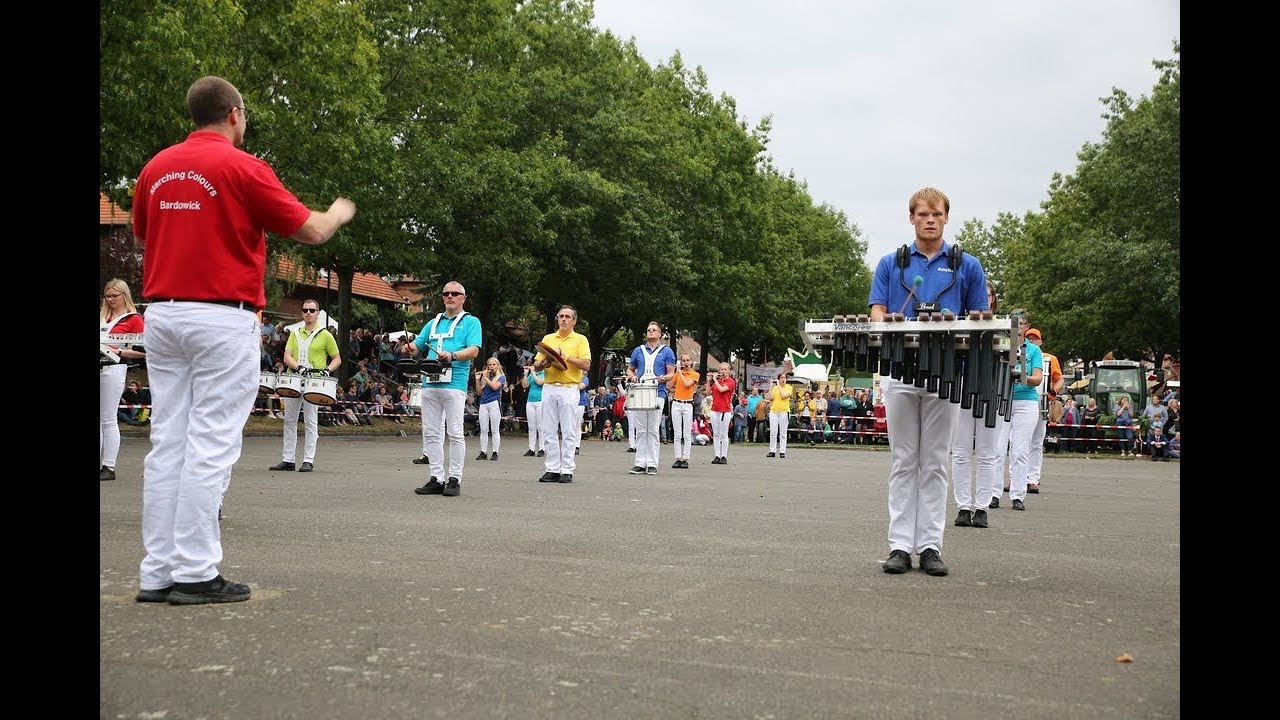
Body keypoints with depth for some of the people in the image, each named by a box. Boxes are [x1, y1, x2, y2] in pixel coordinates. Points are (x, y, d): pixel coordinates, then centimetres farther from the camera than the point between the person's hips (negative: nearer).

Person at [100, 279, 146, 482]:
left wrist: (118, 351, -14)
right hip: (100, 365, 6)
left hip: (113, 368, -6)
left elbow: (142, 351, -2)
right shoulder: (102, 316, 18)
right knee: (100, 419, 6)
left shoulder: (133, 319, 1)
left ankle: (109, 467, -1)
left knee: (108, 419, -5)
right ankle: (99, 463, 11)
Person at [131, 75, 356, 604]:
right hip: (222, 318, -6)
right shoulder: (242, 166, -7)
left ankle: (158, 572, 10)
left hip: (161, 314, 6)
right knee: (211, 444, -4)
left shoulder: (156, 167, 11)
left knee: (167, 442, 8)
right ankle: (195, 574, -2)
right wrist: (339, 213, 18)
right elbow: (309, 231, -3)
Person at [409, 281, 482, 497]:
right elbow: (417, 348, 23)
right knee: (431, 433, 5)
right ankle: (436, 478, 10)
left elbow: (474, 351, -7)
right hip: (430, 382, 6)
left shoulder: (471, 322, 7)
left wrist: (452, 356, -24)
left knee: (455, 433, -5)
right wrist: (410, 348, -1)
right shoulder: (433, 323, 24)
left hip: (454, 384, -6)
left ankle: (455, 479, 0)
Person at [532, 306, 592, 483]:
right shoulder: (548, 338, 16)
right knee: (550, 432, 3)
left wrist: (565, 356, -12)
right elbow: (536, 366, 15)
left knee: (568, 432, -4)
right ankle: (552, 470, 8)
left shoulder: (580, 339, 4)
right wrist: (544, 364, -7)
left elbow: (586, 365, -8)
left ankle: (567, 471, -1)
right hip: (549, 388, 4)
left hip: (569, 389, -4)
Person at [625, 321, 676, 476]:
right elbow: (630, 369, 23)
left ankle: (652, 464, -1)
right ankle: (640, 463, 6)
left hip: (657, 394, -3)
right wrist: (632, 376, 0)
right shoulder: (638, 351, 15)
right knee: (640, 430, 3)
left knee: (653, 430, -4)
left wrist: (664, 378, -17)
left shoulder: (666, 351, 7)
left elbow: (671, 373, 5)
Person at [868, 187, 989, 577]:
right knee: (904, 461, 3)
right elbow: (877, 313, 4)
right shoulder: (890, 263, 10)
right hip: (900, 368, 0)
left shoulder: (967, 266, 9)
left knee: (935, 462, 4)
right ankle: (900, 545, 6)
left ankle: (930, 546, 8)